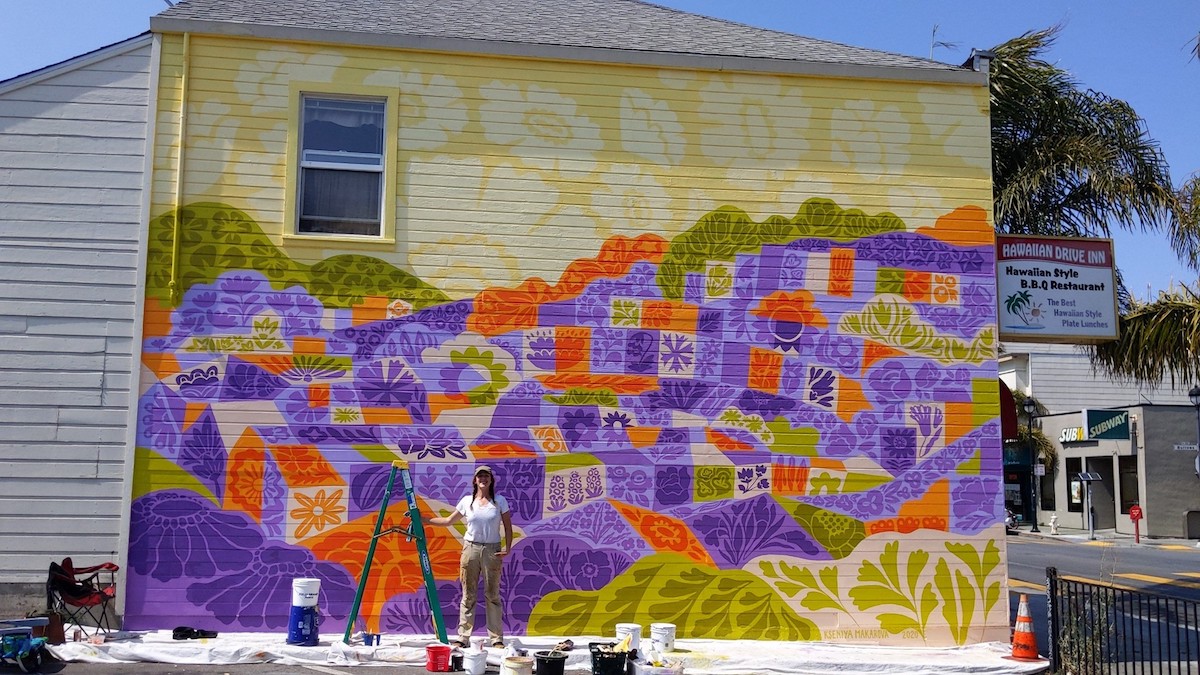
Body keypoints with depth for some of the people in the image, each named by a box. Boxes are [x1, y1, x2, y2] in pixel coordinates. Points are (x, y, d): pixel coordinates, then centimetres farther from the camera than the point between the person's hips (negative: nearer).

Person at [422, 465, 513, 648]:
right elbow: (449, 521, 14)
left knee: (492, 595, 2)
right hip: (470, 549, 2)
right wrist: (423, 519, 9)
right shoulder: (467, 501, 5)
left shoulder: (499, 501, 1)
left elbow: (508, 527, 4)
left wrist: (507, 548, -8)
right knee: (468, 595, 5)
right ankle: (463, 637, 10)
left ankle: (497, 638, 7)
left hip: (492, 550, -2)